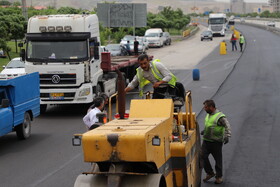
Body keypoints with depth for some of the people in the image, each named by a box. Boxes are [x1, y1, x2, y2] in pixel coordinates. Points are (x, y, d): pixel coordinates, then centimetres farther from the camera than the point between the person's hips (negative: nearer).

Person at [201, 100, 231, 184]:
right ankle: (210, 173, 16)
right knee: (203, 156, -1)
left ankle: (219, 176, 20)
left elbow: (227, 126, -21)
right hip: (206, 140, 7)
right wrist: (204, 131, 35)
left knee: (218, 159, 5)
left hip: (216, 142, -7)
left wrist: (227, 136, -32)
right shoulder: (208, 115, 11)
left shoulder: (220, 116, -16)